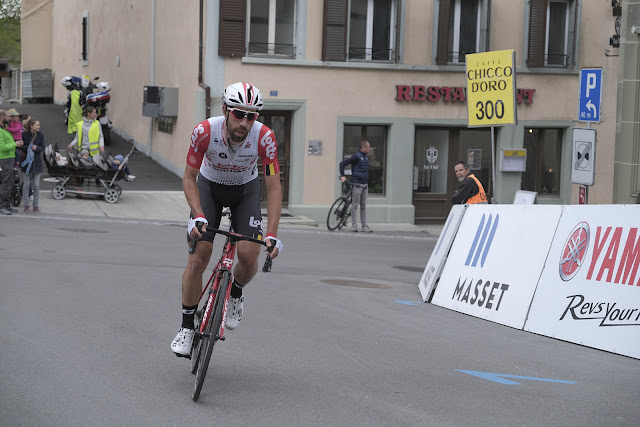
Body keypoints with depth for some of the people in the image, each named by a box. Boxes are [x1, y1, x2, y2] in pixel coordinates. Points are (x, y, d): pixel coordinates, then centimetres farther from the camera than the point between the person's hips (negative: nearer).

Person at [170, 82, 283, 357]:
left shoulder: (264, 138, -31)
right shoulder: (204, 132, -31)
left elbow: (273, 188, -25)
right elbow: (189, 177, -19)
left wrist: (272, 235, -33)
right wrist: (198, 216, -32)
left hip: (246, 190, 1)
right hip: (209, 187, 0)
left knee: (249, 256, -17)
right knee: (198, 257, -12)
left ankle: (235, 293, 18)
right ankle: (187, 327, 1)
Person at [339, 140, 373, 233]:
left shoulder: (366, 157, 14)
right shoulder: (356, 156, -10)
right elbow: (342, 163, -10)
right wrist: (342, 176, -13)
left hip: (365, 184, 7)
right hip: (357, 184, -7)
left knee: (363, 206, 8)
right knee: (355, 205, -3)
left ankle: (364, 226, 9)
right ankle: (354, 225, 1)